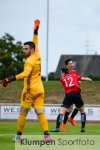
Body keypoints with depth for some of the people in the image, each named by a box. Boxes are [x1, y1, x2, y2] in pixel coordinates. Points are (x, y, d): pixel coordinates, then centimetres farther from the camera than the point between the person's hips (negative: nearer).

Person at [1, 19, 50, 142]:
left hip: (30, 90, -7)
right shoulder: (37, 56, 10)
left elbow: (25, 73, -29)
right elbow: (35, 44, 28)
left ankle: (19, 135, 6)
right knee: (40, 113, 0)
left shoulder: (30, 60, -13)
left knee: (23, 113, 2)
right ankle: (46, 134, -14)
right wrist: (35, 32, 38)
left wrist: (12, 78, -37)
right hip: (40, 89, 7)